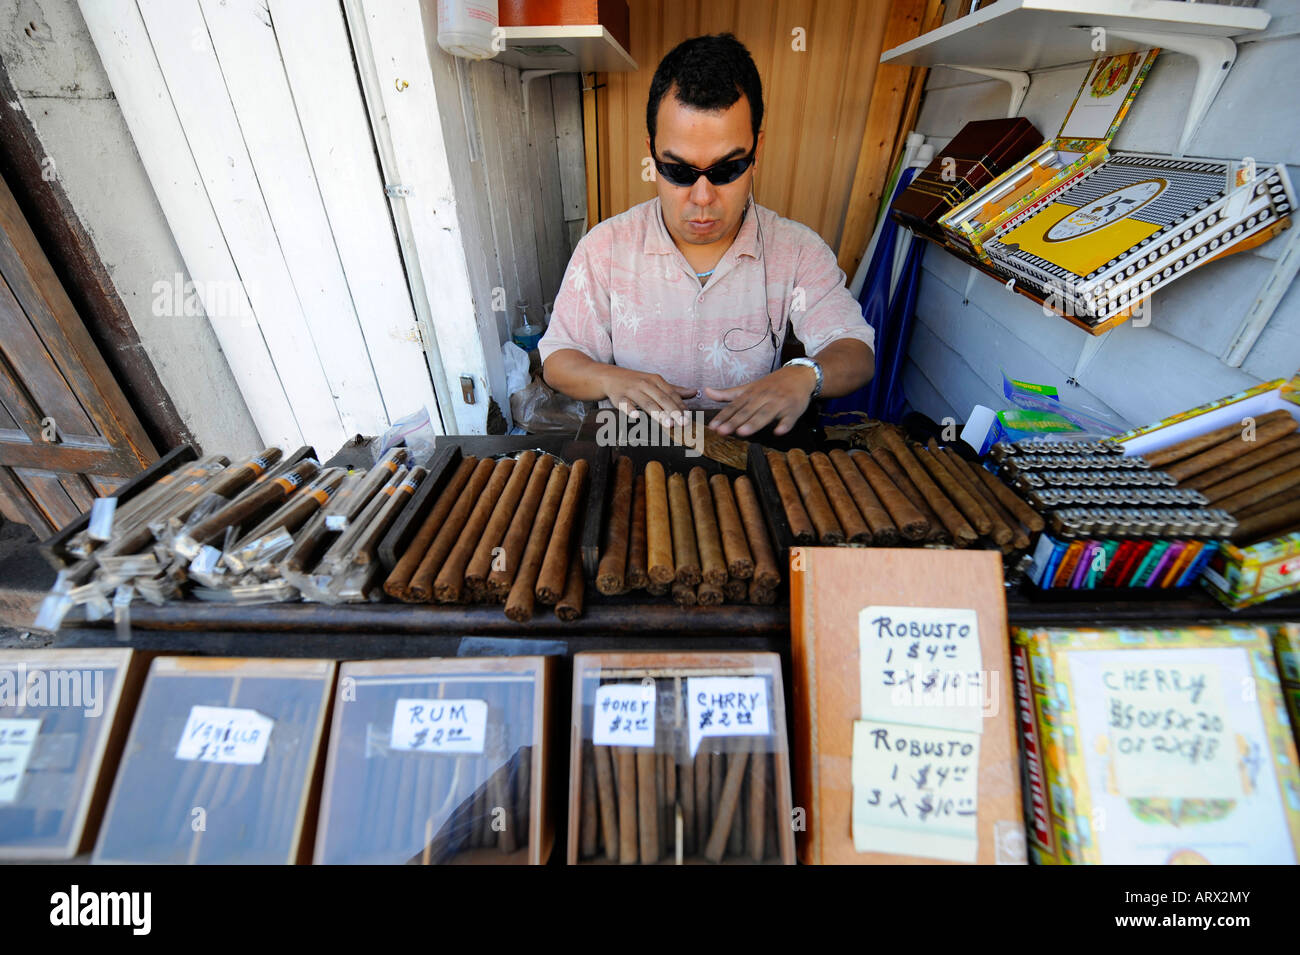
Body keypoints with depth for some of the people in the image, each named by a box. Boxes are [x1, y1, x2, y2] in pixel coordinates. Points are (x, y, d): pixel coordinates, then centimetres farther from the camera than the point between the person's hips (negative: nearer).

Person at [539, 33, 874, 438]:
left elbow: (855, 352, -5)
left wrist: (804, 375, -27)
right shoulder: (605, 247, -3)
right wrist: (611, 379, -22)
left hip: (752, 443, 1)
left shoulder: (797, 250, -2)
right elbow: (558, 359, 0)